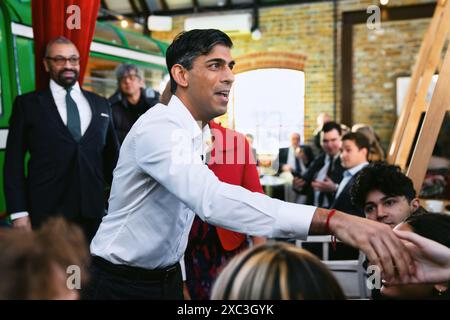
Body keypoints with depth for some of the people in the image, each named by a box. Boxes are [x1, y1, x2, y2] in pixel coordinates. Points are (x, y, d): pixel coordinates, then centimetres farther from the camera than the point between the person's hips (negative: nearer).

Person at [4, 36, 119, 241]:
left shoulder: (100, 104, 13)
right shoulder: (27, 104, 5)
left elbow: (112, 156, 17)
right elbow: (14, 161, 2)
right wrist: (18, 212, -6)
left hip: (94, 210, 3)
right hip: (47, 213, -2)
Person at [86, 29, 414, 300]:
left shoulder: (196, 133, 6)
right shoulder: (159, 127, -26)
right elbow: (213, 199, -43)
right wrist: (333, 219, -51)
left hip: (167, 276, 8)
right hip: (124, 282, -8)